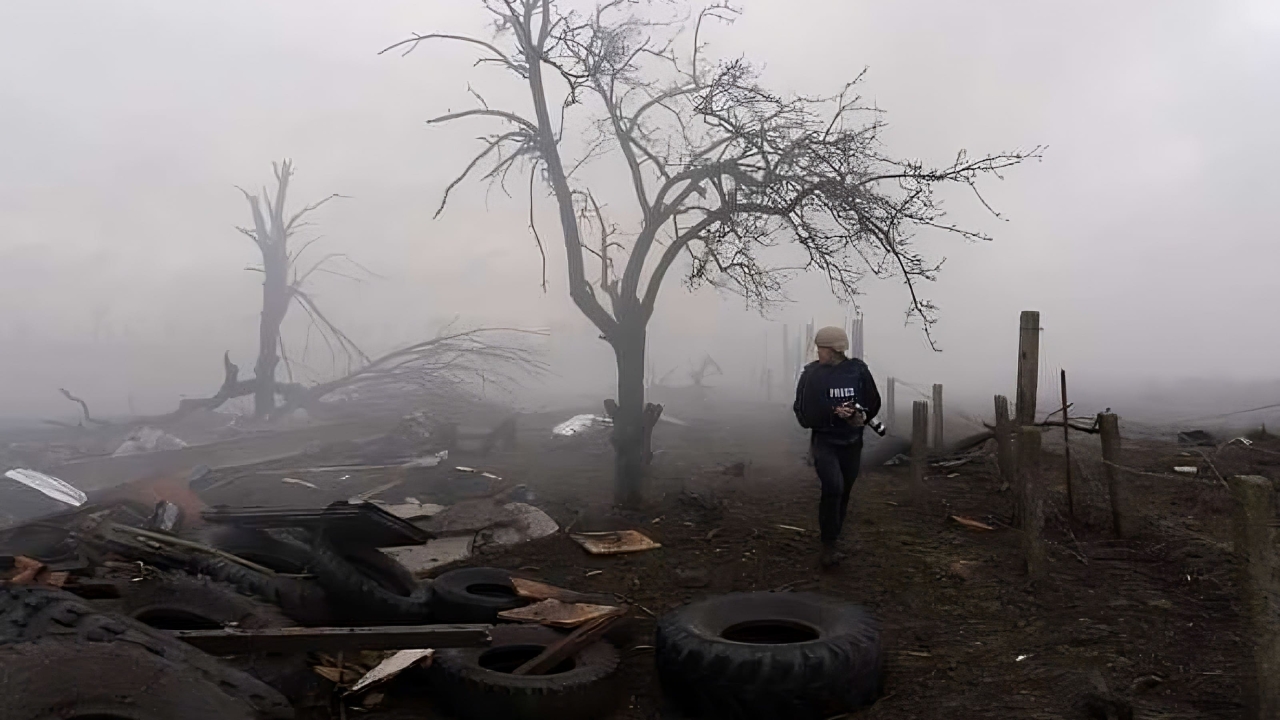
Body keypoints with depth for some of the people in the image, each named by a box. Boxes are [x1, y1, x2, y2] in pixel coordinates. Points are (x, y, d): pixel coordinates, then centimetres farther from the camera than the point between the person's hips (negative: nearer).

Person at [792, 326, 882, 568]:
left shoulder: (858, 369, -5)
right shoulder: (811, 373, -8)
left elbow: (873, 402, 6)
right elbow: (804, 412, -9)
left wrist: (863, 416, -14)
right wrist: (834, 413, -21)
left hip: (852, 441, 3)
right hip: (824, 441, -3)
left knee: (844, 493, 10)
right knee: (833, 487, -21)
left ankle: (832, 541, 28)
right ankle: (829, 547, -10)